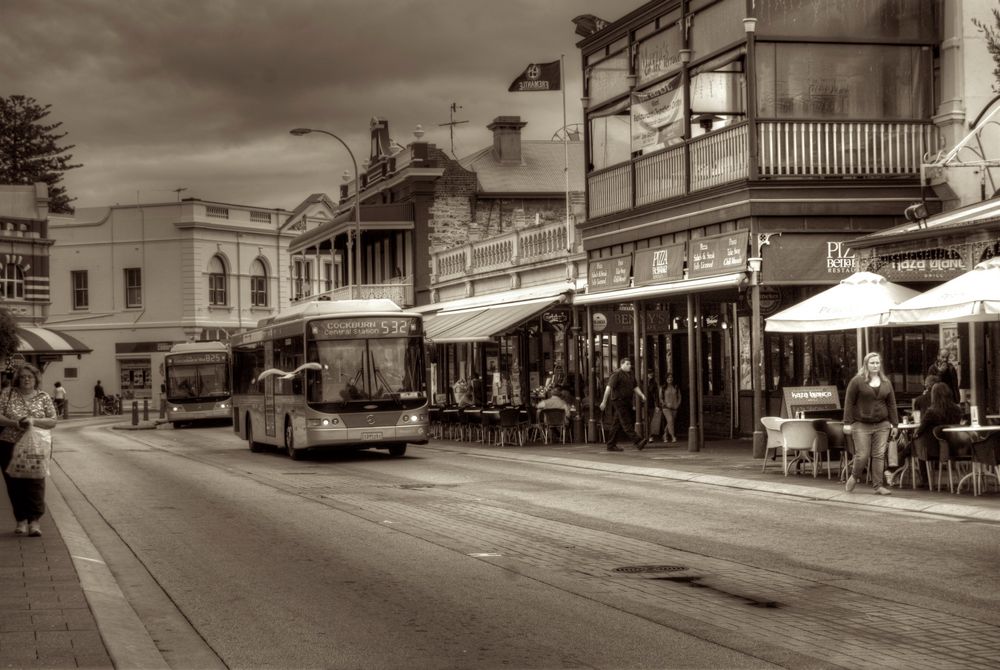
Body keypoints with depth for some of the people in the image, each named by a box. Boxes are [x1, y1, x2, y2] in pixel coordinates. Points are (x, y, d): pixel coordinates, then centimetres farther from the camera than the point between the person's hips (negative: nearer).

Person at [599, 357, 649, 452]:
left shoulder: (630, 375, 17)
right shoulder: (616, 374, -10)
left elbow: (635, 387, 17)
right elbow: (609, 387, -14)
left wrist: (641, 395, -3)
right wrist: (604, 401, -19)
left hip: (627, 402, 9)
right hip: (619, 401, -9)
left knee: (617, 424, 10)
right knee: (627, 422, -12)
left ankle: (611, 445, 14)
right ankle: (638, 442, -21)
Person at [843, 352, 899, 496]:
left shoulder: (886, 382, 10)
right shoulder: (857, 381, -3)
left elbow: (891, 404, 12)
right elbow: (849, 402, -3)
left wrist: (894, 424, 8)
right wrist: (848, 422, -8)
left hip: (882, 425, 4)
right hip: (862, 425, -4)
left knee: (879, 455, 0)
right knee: (862, 455, -5)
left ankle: (878, 485, 6)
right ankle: (854, 477, 22)